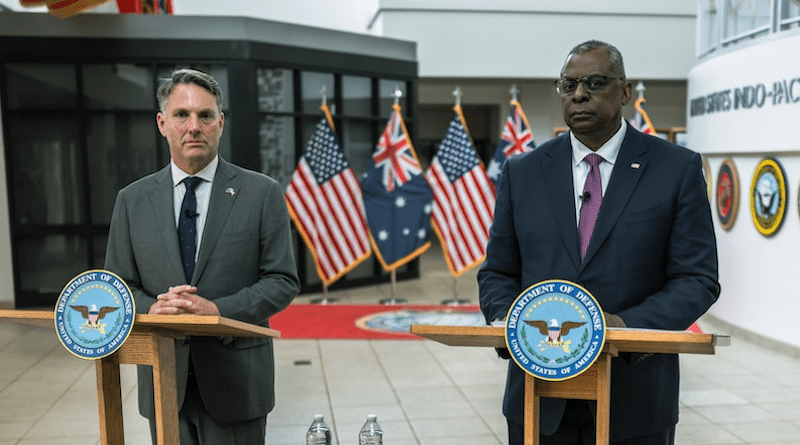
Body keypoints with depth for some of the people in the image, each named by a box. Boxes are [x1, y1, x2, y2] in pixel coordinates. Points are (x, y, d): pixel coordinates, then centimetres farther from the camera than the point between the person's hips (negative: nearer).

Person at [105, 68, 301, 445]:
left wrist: (218, 310, -18)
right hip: (163, 383, 2)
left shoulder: (262, 193, -3)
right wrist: (151, 308, -14)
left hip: (236, 379, -2)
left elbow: (283, 281, -5)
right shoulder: (132, 200, 5)